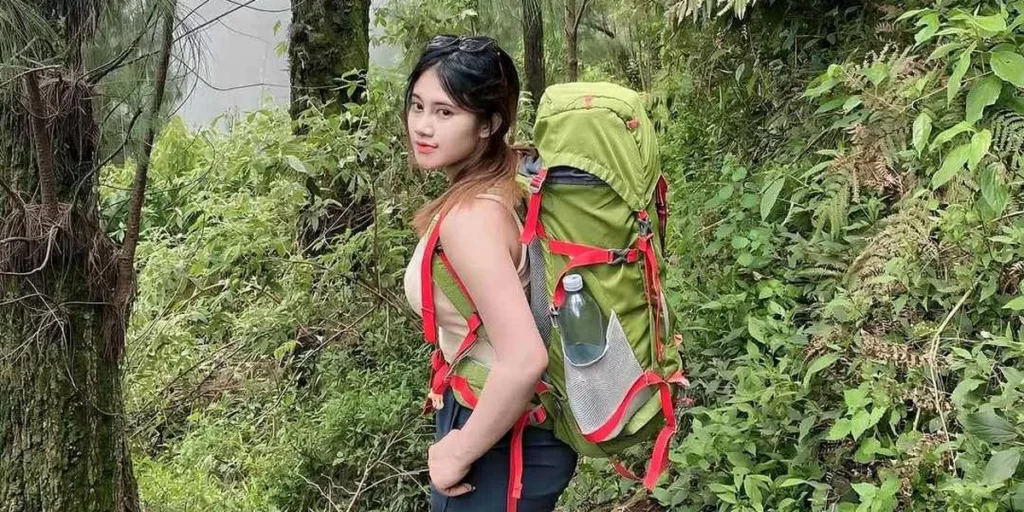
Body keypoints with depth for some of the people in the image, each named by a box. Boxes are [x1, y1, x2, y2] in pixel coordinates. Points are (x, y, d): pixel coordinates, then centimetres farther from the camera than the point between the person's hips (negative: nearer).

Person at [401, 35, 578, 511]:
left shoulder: (470, 217, -28)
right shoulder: (514, 176, -2)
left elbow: (524, 359, -36)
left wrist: (459, 452, -23)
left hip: (505, 441, -9)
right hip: (531, 418, 9)